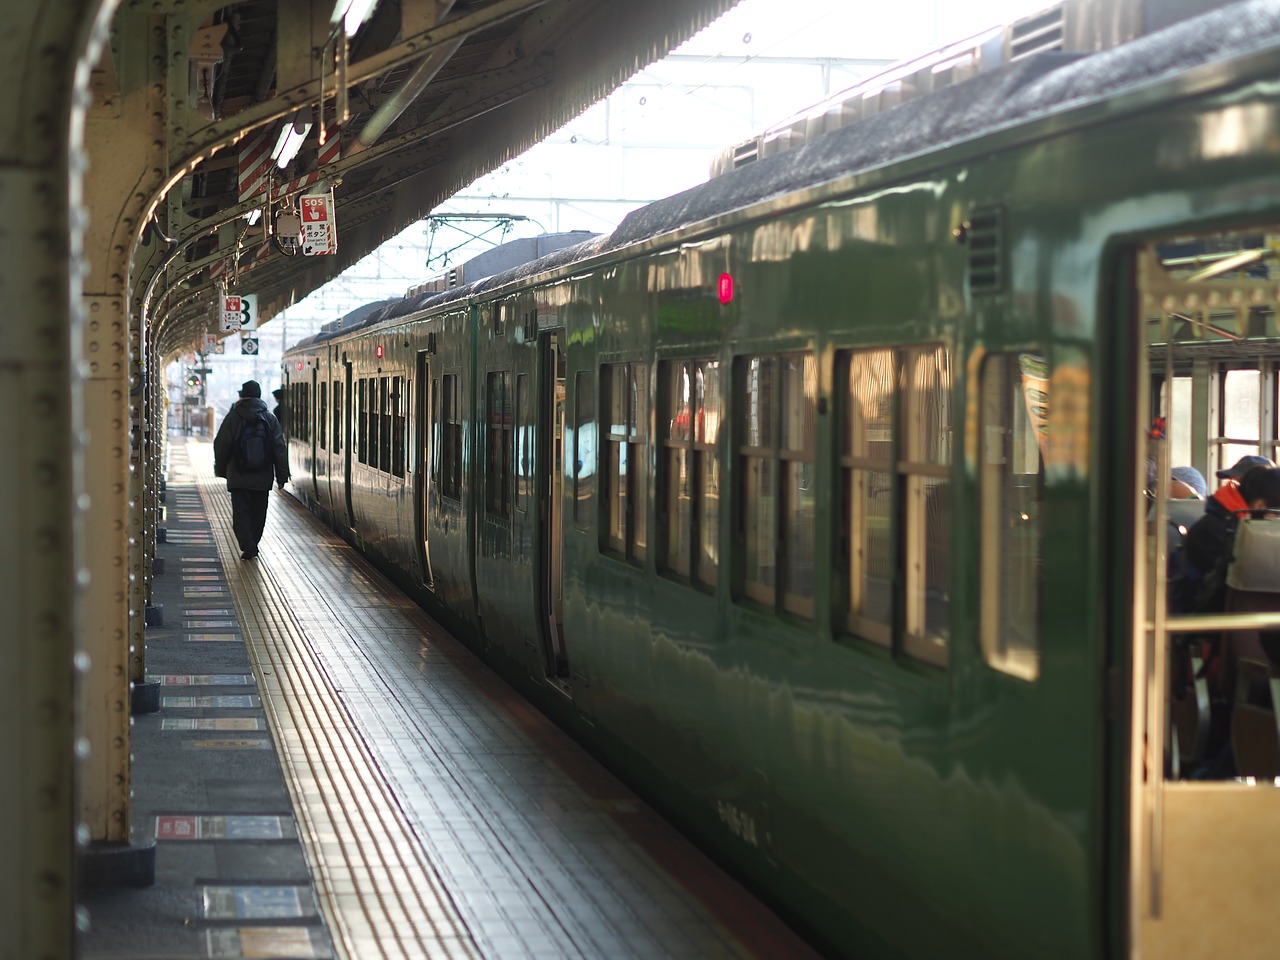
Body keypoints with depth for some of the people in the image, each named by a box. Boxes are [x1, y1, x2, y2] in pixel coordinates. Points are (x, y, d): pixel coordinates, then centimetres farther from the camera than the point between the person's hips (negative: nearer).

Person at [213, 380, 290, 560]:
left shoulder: (233, 417, -4)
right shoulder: (270, 418, 2)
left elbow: (221, 445, -2)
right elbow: (280, 448, 1)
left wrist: (220, 469, 11)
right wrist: (282, 475, 5)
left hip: (238, 477, -2)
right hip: (262, 477, 2)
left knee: (240, 513, -1)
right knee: (258, 513, 14)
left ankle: (247, 546, -16)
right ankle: (252, 546, 20)